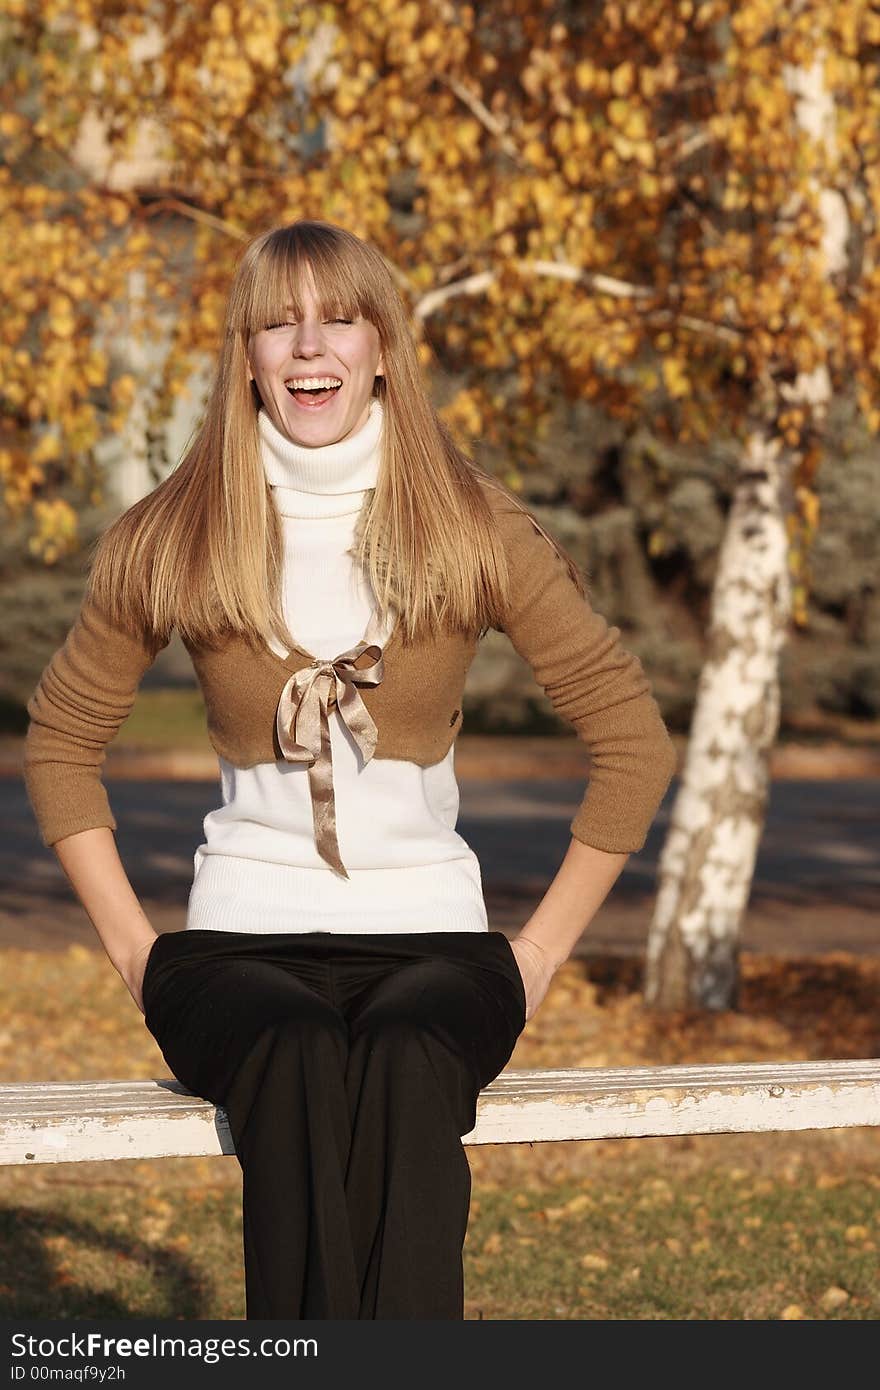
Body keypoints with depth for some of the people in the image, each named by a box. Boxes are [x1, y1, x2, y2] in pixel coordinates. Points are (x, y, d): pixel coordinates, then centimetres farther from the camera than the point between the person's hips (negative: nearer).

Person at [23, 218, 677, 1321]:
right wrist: (131, 946, 7)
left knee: (406, 1066, -36)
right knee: (298, 1064, -36)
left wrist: (540, 951, 3)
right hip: (242, 938, 0)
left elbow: (632, 740, 9)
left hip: (428, 930, 0)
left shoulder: (477, 531, 4)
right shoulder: (169, 542, 5)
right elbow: (61, 741, 18)